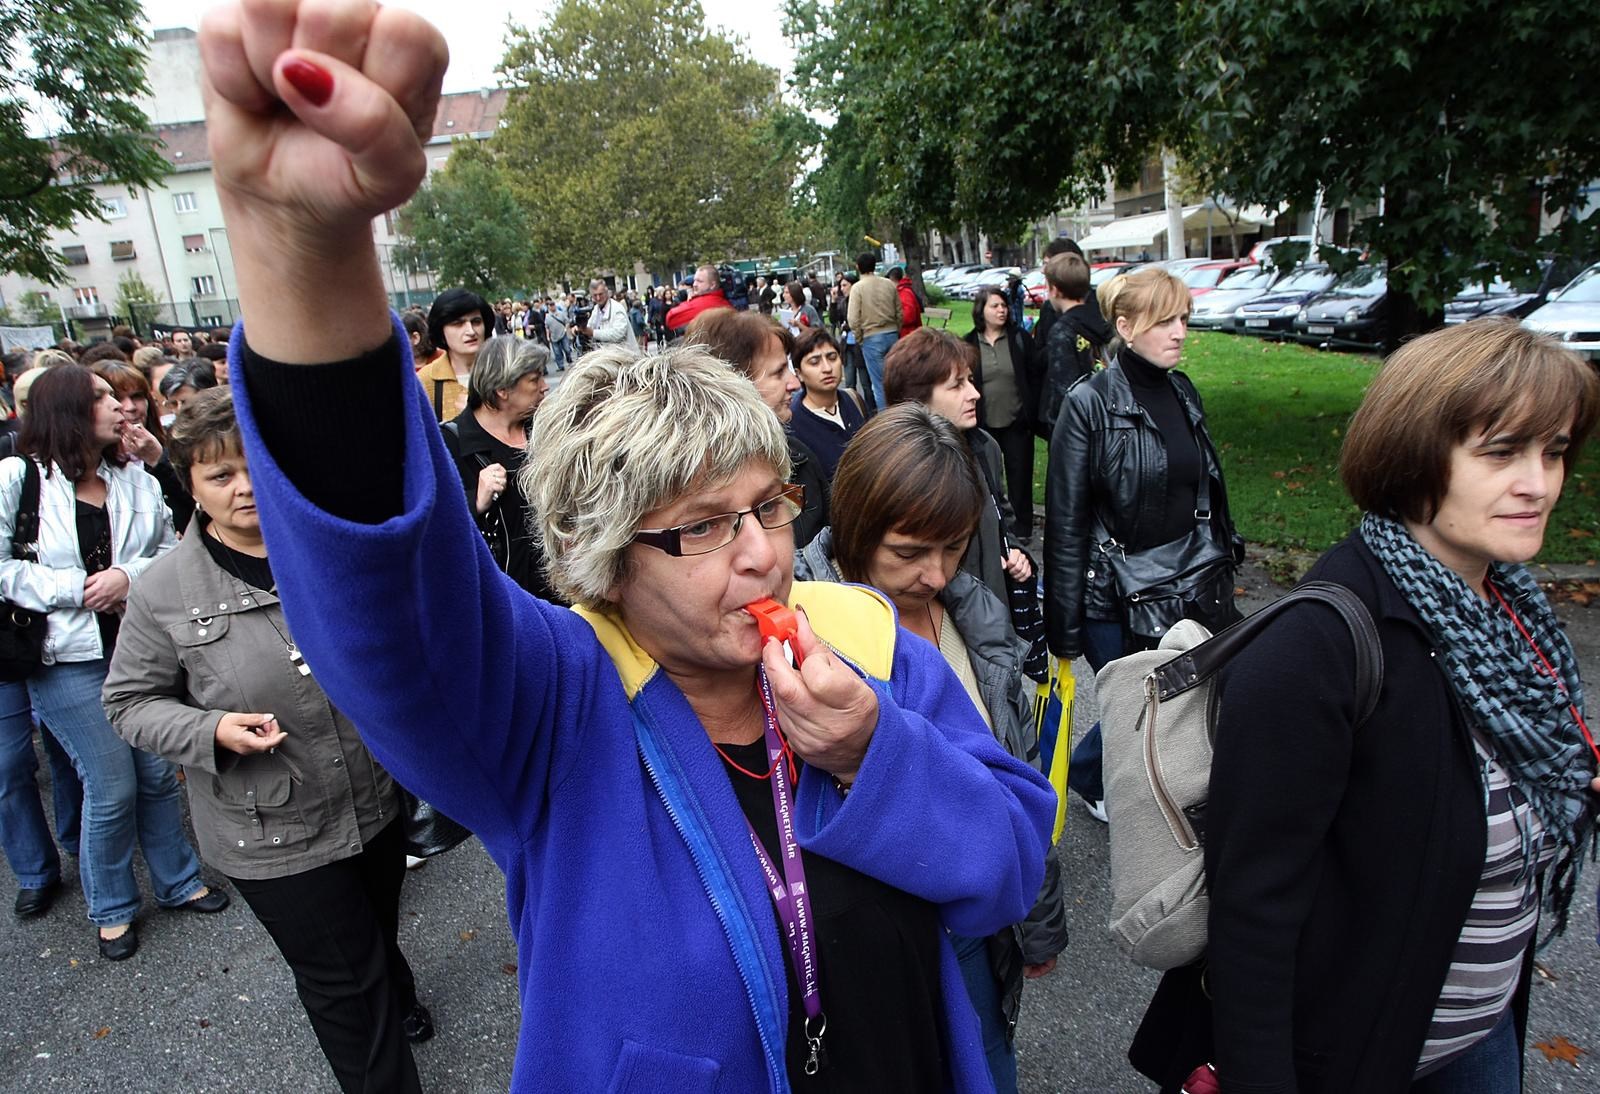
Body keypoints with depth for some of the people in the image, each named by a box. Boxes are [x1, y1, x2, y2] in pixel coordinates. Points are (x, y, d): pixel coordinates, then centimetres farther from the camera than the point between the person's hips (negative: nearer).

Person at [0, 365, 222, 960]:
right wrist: (75, 589, -15)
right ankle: (111, 908, 23)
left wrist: (128, 574, -14)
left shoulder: (136, 480, 5)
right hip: (68, 656, -4)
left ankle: (178, 881, 31)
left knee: (158, 771, 11)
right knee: (112, 786, 0)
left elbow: (171, 550, 3)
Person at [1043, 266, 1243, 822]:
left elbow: (1206, 491, 16)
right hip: (1118, 598, -6)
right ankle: (1088, 776, 34)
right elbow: (1065, 521, -14)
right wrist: (1064, 626, -14)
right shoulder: (1088, 405, -13)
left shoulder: (1183, 393, 7)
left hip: (1195, 587, 6)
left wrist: (1222, 561, 16)